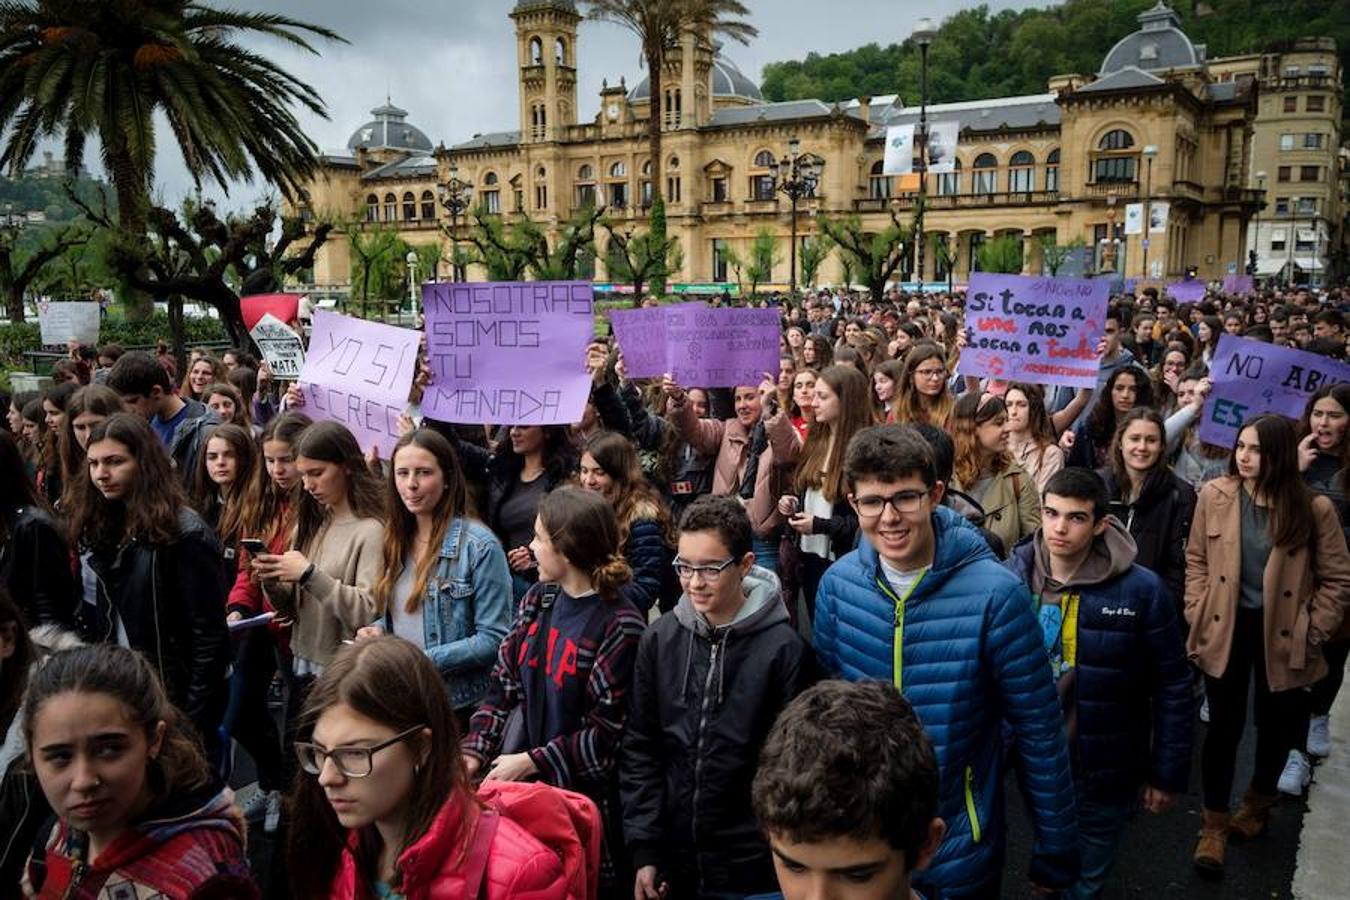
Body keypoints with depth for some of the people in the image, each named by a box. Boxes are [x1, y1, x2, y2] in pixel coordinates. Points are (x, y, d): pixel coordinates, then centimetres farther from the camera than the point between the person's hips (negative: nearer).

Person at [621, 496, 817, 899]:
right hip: (672, 857, 3)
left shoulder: (784, 649, -13)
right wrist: (643, 849, -1)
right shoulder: (660, 638, -2)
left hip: (751, 864, -3)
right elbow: (640, 749, 2)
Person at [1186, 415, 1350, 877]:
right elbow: (1196, 559, 1)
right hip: (1225, 628, 0)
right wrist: (1197, 613, -5)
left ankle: (1257, 806, 45)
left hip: (1280, 634, 0)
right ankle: (1215, 825, 22)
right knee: (1224, 725, 5)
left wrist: (1312, 632, -6)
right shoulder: (1214, 495, -8)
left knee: (1276, 726, 18)